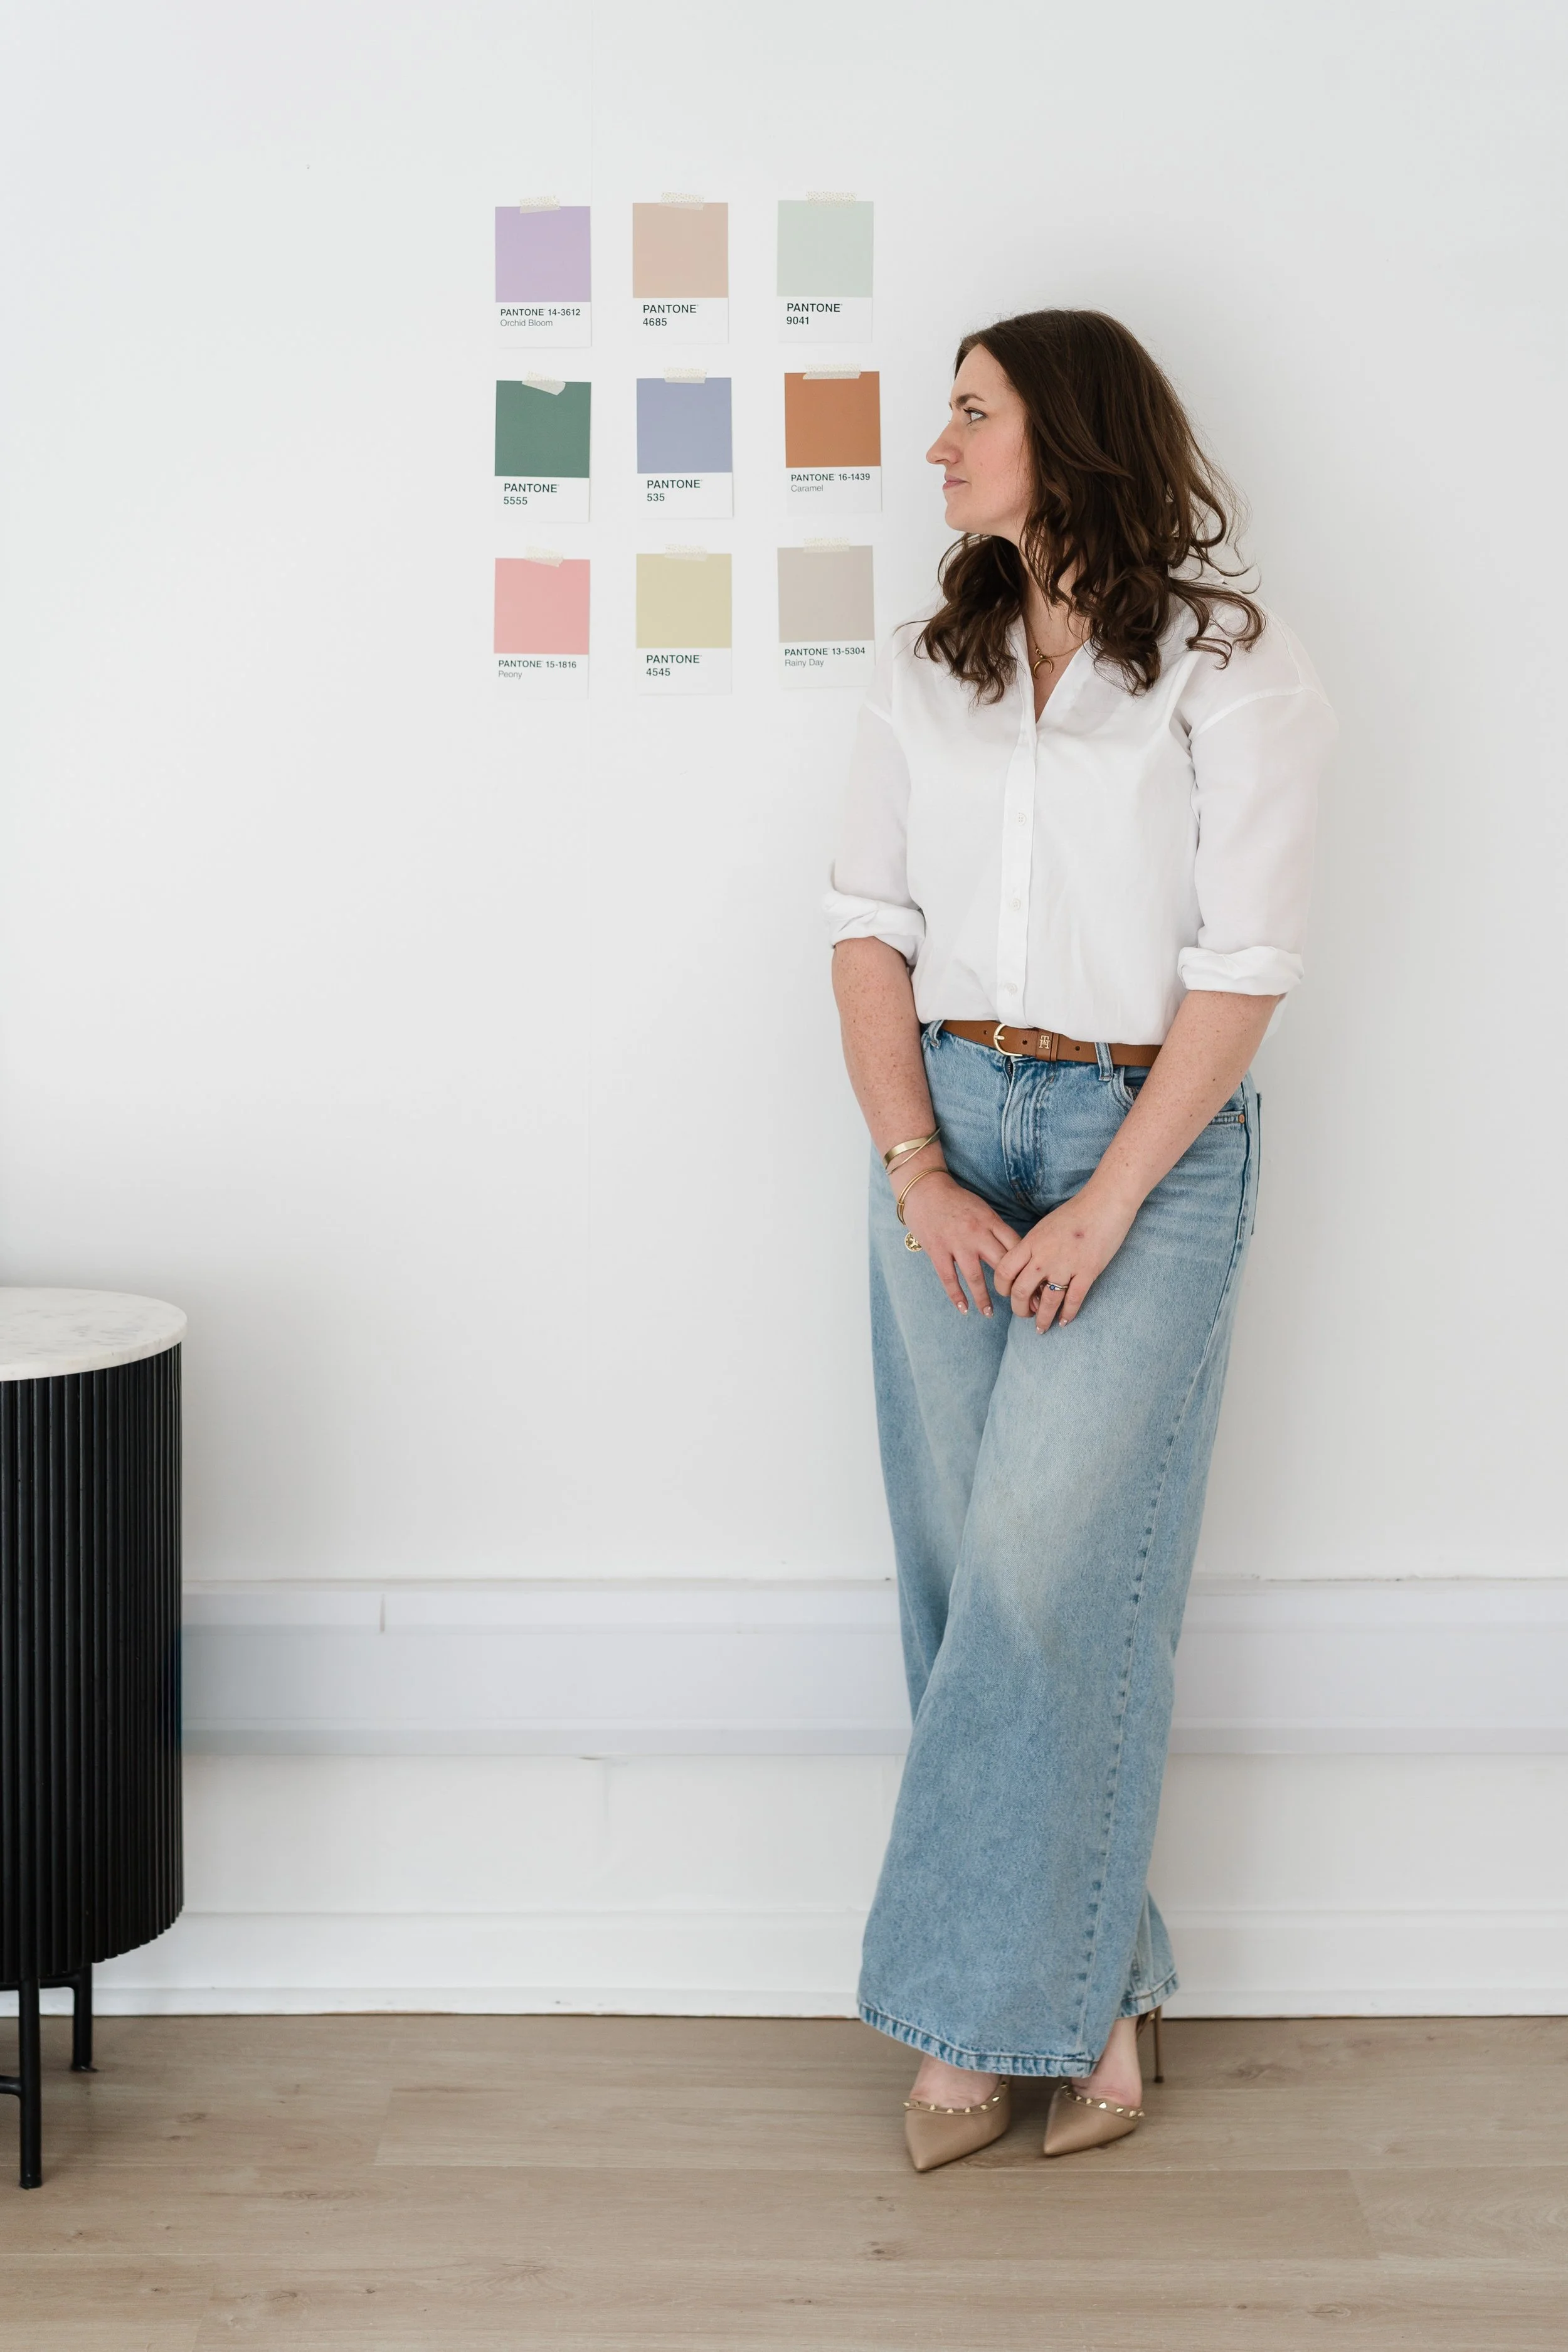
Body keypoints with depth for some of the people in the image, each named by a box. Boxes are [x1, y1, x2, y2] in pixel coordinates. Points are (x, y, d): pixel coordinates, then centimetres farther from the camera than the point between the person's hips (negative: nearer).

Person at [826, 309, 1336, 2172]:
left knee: (1044, 1565, -12)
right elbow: (869, 927, 7)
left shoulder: (1234, 674, -3)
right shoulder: (925, 675, 12)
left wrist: (1105, 1208, -14)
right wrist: (916, 1170, -7)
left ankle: (1005, 1992, 2)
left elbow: (1244, 967, -8)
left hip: (1149, 1135, -5)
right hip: (946, 1128, 5)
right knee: (965, 1573, 4)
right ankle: (1083, 1986, 16)